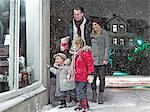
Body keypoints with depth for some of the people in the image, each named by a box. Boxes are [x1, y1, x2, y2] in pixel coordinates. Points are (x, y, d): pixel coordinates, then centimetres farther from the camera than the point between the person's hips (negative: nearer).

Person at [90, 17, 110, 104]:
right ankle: (94, 94, 17)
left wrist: (105, 58, -9)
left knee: (102, 78, 0)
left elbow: (107, 47, -2)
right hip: (93, 58, 3)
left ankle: (101, 97, 8)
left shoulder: (105, 33, 0)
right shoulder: (91, 34, 11)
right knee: (93, 77, 3)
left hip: (102, 59, -3)